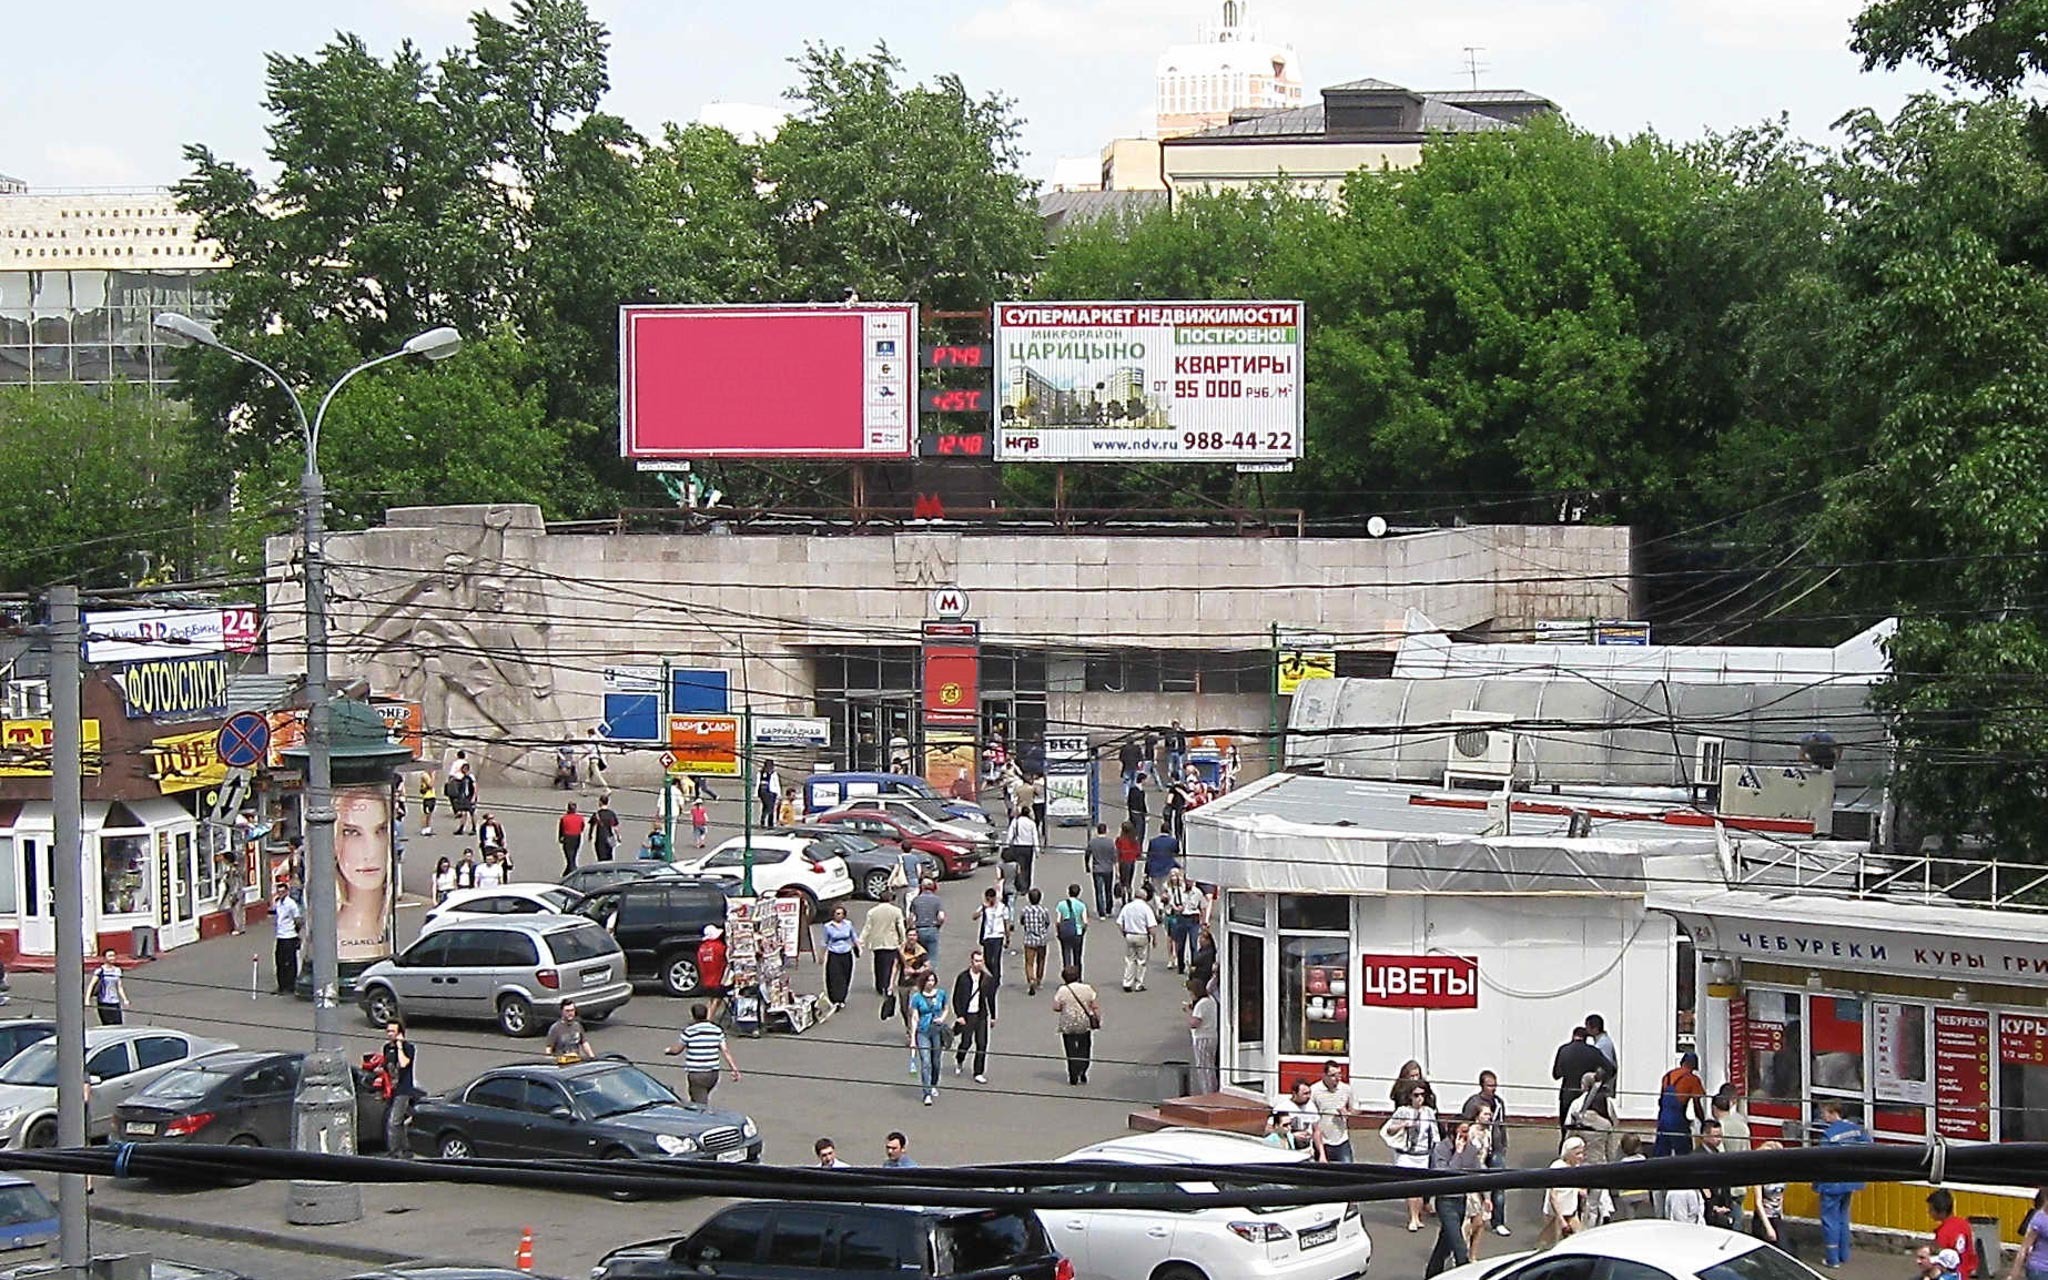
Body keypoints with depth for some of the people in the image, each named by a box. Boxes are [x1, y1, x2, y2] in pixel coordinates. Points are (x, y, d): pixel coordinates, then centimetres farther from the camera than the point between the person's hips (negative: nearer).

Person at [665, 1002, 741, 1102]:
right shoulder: (717, 1030, 4)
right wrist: (734, 1068, 7)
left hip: (695, 1074, -5)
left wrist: (667, 1050, 23)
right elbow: (725, 1051, 3)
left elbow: (676, 1050, 1)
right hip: (713, 1074, 5)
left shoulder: (689, 1031, -9)